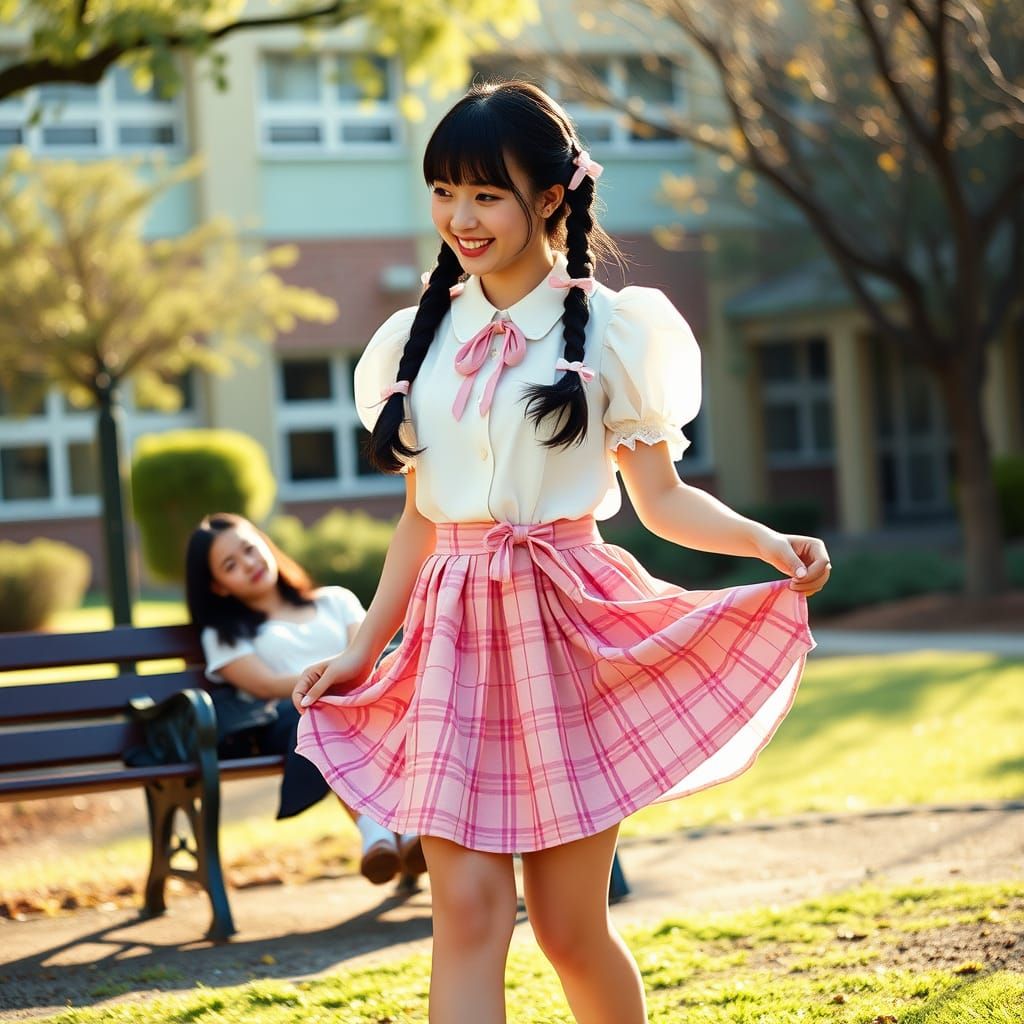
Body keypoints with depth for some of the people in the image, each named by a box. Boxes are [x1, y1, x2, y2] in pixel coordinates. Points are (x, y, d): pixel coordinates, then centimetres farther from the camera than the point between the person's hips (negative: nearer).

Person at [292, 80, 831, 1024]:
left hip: (565, 630, -3)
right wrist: (363, 651, 14)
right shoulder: (422, 338, 12)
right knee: (468, 909, -6)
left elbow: (662, 497, 0)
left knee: (570, 926, 1)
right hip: (453, 635, 3)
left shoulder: (607, 331, 0)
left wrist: (769, 542, -16)